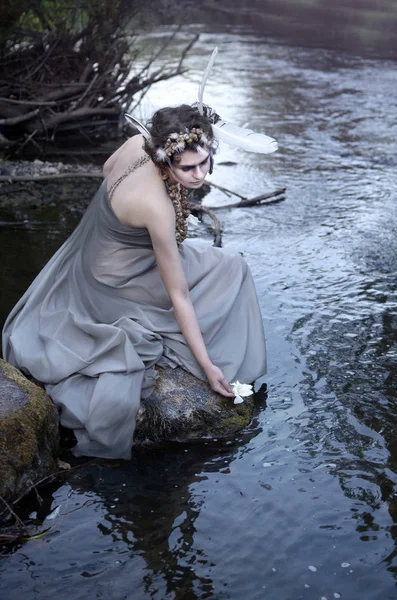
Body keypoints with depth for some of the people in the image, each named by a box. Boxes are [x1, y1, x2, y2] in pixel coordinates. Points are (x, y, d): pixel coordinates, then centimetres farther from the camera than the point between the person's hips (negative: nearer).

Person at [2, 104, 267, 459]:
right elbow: (178, 296, -30)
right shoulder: (158, 208, -38)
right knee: (229, 272, -1)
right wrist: (207, 365, -25)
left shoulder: (137, 144, -18)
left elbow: (108, 168, 7)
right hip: (111, 286, -8)